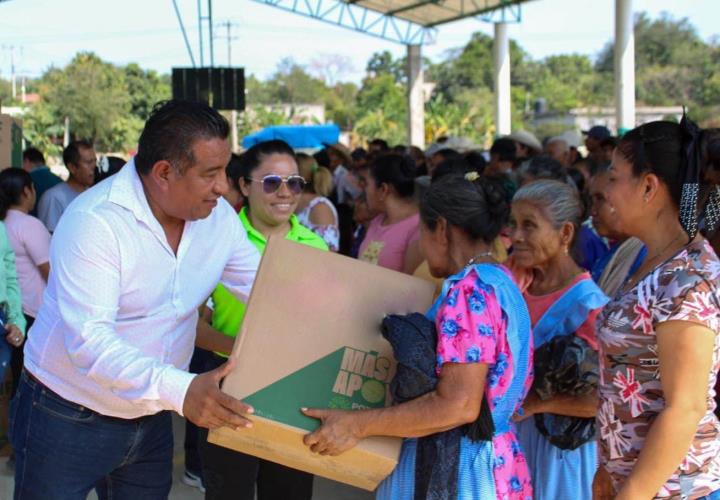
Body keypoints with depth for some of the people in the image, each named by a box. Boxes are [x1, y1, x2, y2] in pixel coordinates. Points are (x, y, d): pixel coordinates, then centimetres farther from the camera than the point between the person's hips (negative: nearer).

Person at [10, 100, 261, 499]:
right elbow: (89, 340, -33)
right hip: (69, 420, -6)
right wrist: (179, 390, -45)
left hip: (152, 419, 6)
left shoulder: (218, 216, -5)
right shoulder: (94, 221, -25)